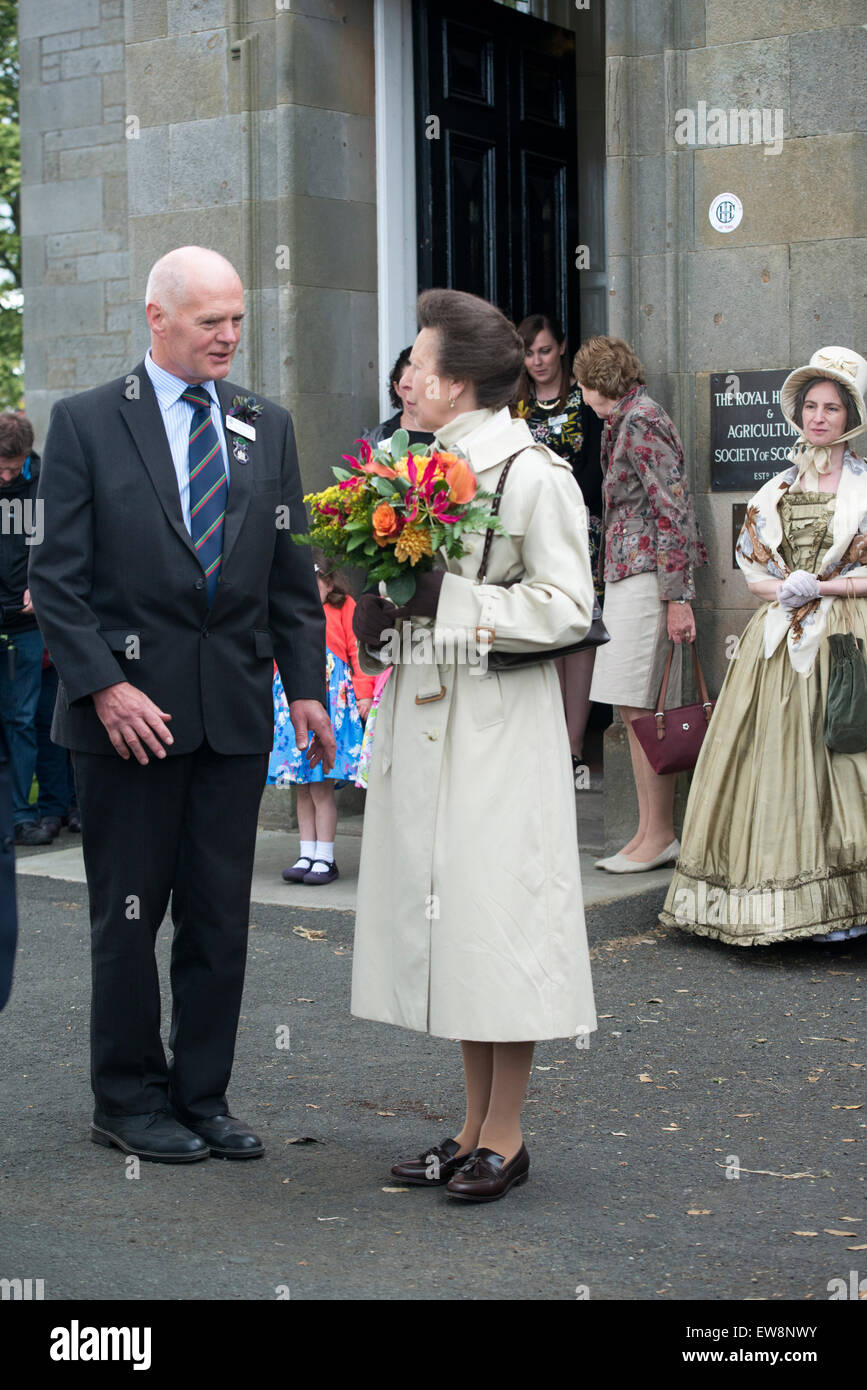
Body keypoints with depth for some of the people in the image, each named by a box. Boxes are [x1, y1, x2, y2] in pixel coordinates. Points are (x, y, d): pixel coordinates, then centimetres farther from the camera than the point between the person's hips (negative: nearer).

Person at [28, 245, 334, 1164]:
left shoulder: (267, 427, 11)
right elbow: (57, 577, -6)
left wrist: (305, 686, 3)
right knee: (129, 916, 5)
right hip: (127, 708, -4)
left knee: (222, 916, 8)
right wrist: (105, 686, -15)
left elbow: (292, 573, 11)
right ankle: (129, 1101, 21)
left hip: (236, 710, 4)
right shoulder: (85, 423, -2)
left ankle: (202, 1096, 21)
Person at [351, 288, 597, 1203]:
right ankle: (474, 1125, 22)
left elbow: (565, 607, -15)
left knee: (498, 916, -2)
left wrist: (443, 601, -19)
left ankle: (505, 1136, 11)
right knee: (445, 920, 11)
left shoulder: (534, 475, -11)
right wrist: (381, 601, 2)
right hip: (423, 720, 8)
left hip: (498, 727, -8)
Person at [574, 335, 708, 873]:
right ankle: (650, 833, 12)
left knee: (641, 710, -7)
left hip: (647, 580, -10)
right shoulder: (625, 421, 19)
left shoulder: (641, 422, -11)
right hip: (628, 577, 10)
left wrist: (677, 597, -20)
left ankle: (660, 836, -2)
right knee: (636, 712, 8)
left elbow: (674, 511, -17)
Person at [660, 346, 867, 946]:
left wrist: (818, 587, -13)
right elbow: (752, 568, 13)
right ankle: (770, 901, 6)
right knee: (772, 759, 1)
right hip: (779, 641, 4)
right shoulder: (778, 487, 15)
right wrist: (784, 589, -7)